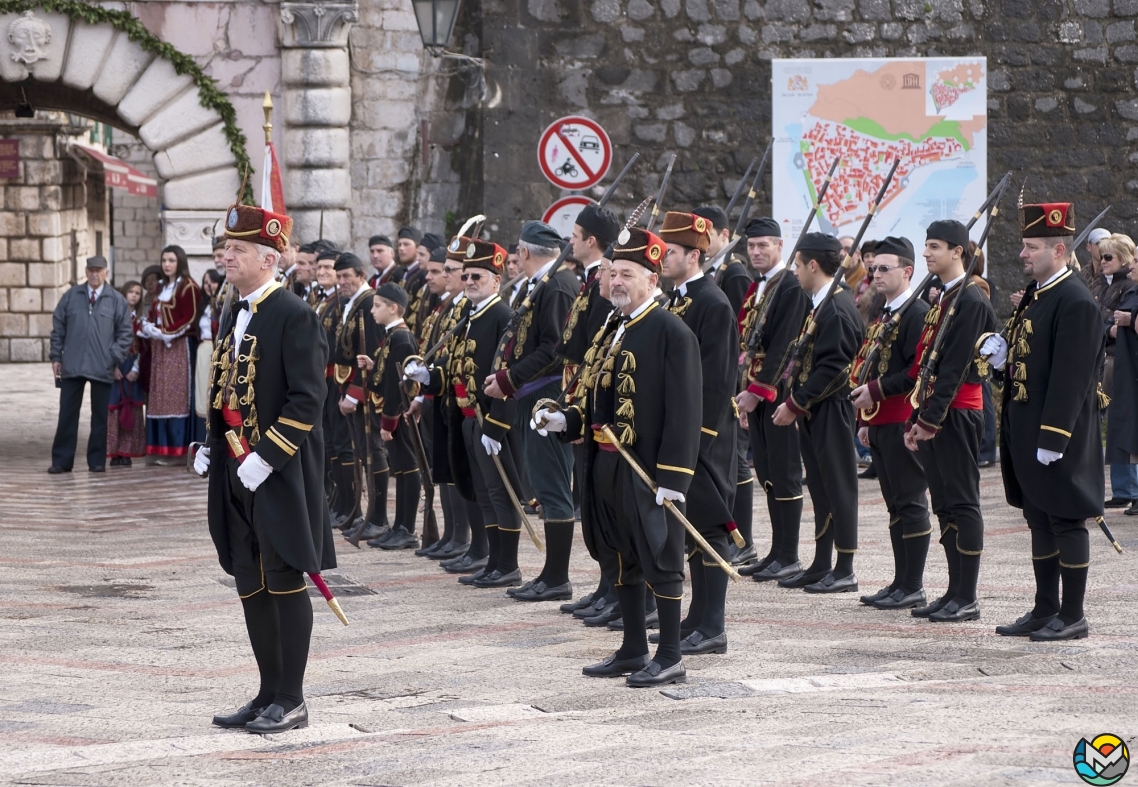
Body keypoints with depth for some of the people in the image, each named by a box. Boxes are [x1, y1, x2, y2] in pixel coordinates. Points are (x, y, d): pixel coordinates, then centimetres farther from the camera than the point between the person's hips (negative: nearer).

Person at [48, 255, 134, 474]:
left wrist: (115, 358, -6)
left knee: (100, 416, 6)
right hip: (72, 365, 1)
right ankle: (61, 461, 5)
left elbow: (125, 333, 3)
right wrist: (56, 356, 4)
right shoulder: (71, 296, 7)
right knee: (67, 414, 2)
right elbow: (58, 327, 10)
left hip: (102, 367, -1)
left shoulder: (117, 300, 2)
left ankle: (97, 460, 14)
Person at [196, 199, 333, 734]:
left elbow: (308, 400, -17)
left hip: (280, 476, -8)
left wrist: (266, 458, -21)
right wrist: (212, 447, 11)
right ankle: (269, 695, 19)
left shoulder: (294, 317, -12)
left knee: (284, 581, -2)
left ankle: (291, 700, 6)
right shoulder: (233, 318, 14)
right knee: (250, 586, 11)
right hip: (236, 473, 8)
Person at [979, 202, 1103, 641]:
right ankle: (1046, 610, 22)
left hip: (1060, 437, -10)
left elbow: (1071, 378, -21)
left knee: (1067, 522, -2)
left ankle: (1073, 617, 5)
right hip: (1026, 432, 10)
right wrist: (1002, 354, 1)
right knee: (1039, 521, 14)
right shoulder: (1034, 295, 13)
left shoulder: (1076, 303, -17)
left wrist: (1051, 439, -23)